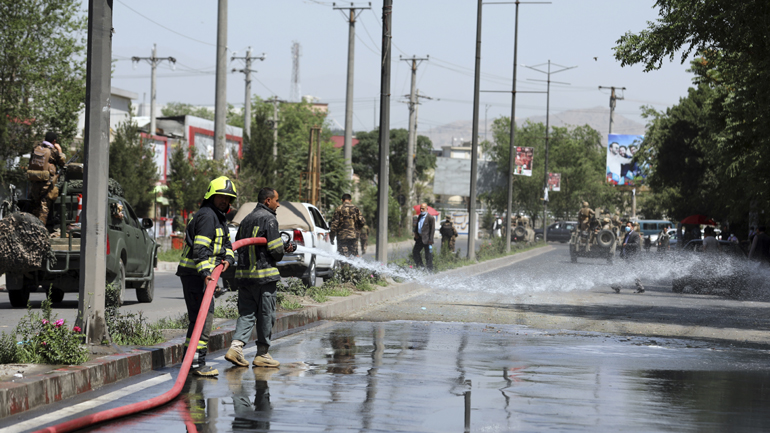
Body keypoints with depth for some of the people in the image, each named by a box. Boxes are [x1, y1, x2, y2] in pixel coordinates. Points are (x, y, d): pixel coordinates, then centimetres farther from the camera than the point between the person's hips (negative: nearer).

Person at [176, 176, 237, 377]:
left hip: (202, 273, 11)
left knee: (199, 316, 16)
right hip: (194, 273, -11)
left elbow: (226, 244, 16)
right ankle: (197, 362, -15)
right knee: (204, 316, -13)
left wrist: (227, 258, -7)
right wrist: (205, 272, -35)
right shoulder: (207, 215, -15)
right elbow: (201, 247, -25)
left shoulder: (220, 218, 20)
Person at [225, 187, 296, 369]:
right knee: (266, 315, 3)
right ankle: (263, 354, 8)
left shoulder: (246, 220, 17)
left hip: (243, 274, 7)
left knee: (246, 313, 8)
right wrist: (284, 248, 9)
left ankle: (236, 346, -9)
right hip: (264, 274, -7)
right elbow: (276, 249, -16)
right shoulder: (269, 219, -9)